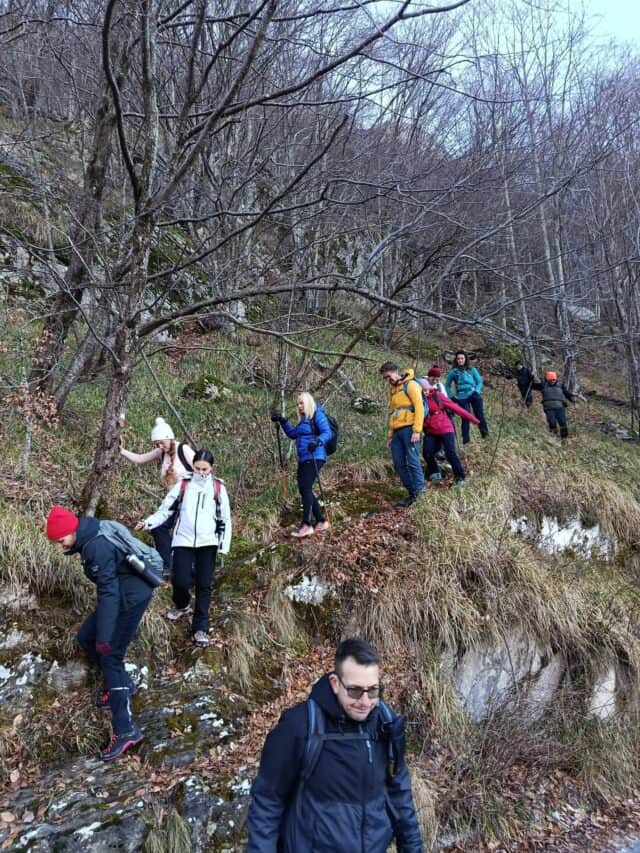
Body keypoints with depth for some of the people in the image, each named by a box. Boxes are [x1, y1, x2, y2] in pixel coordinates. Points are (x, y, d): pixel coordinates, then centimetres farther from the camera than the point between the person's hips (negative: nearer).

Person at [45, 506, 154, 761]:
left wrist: (104, 637, -26)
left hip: (132, 597, -10)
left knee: (110, 656, -8)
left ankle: (126, 730, -5)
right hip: (121, 593, 10)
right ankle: (120, 684, 31)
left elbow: (108, 592, -27)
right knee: (86, 638, 16)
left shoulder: (97, 547, -26)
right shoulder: (90, 537, 4)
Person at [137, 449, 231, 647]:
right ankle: (182, 605, 29)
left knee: (204, 585, 3)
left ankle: (200, 628, 15)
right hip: (183, 541, 0)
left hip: (207, 543, 0)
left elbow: (225, 518, 7)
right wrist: (148, 523, -13)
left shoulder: (218, 488, 4)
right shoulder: (183, 485, 3)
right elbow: (166, 508, 3)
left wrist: (224, 545, 0)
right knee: (180, 581, -7)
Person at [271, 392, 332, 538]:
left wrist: (318, 441, -34)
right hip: (303, 459, 9)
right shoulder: (303, 419, 21)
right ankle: (321, 521, 17)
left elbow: (327, 433, -15)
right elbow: (292, 434, 31)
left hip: (314, 458, -9)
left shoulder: (318, 415, -4)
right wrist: (282, 421, 21)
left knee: (306, 488, -16)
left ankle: (307, 525, -16)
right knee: (304, 490, 8)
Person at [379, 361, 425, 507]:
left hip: (409, 429, -8)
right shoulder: (393, 390, 24)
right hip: (397, 431, 8)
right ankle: (412, 492, 12)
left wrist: (417, 430, -17)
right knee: (399, 464, 4)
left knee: (413, 461, -9)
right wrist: (389, 435, 20)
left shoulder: (410, 385, -1)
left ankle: (419, 493, -5)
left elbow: (419, 407, -10)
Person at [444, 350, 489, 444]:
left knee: (479, 415, -7)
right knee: (465, 417, -3)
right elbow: (447, 385, 15)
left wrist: (477, 391, -5)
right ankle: (465, 439, 2)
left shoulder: (472, 370, 11)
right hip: (462, 397, -1)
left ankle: (485, 433, 1)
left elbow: (479, 381, 12)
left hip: (474, 395, 1)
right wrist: (451, 396, 5)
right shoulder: (453, 372, 8)